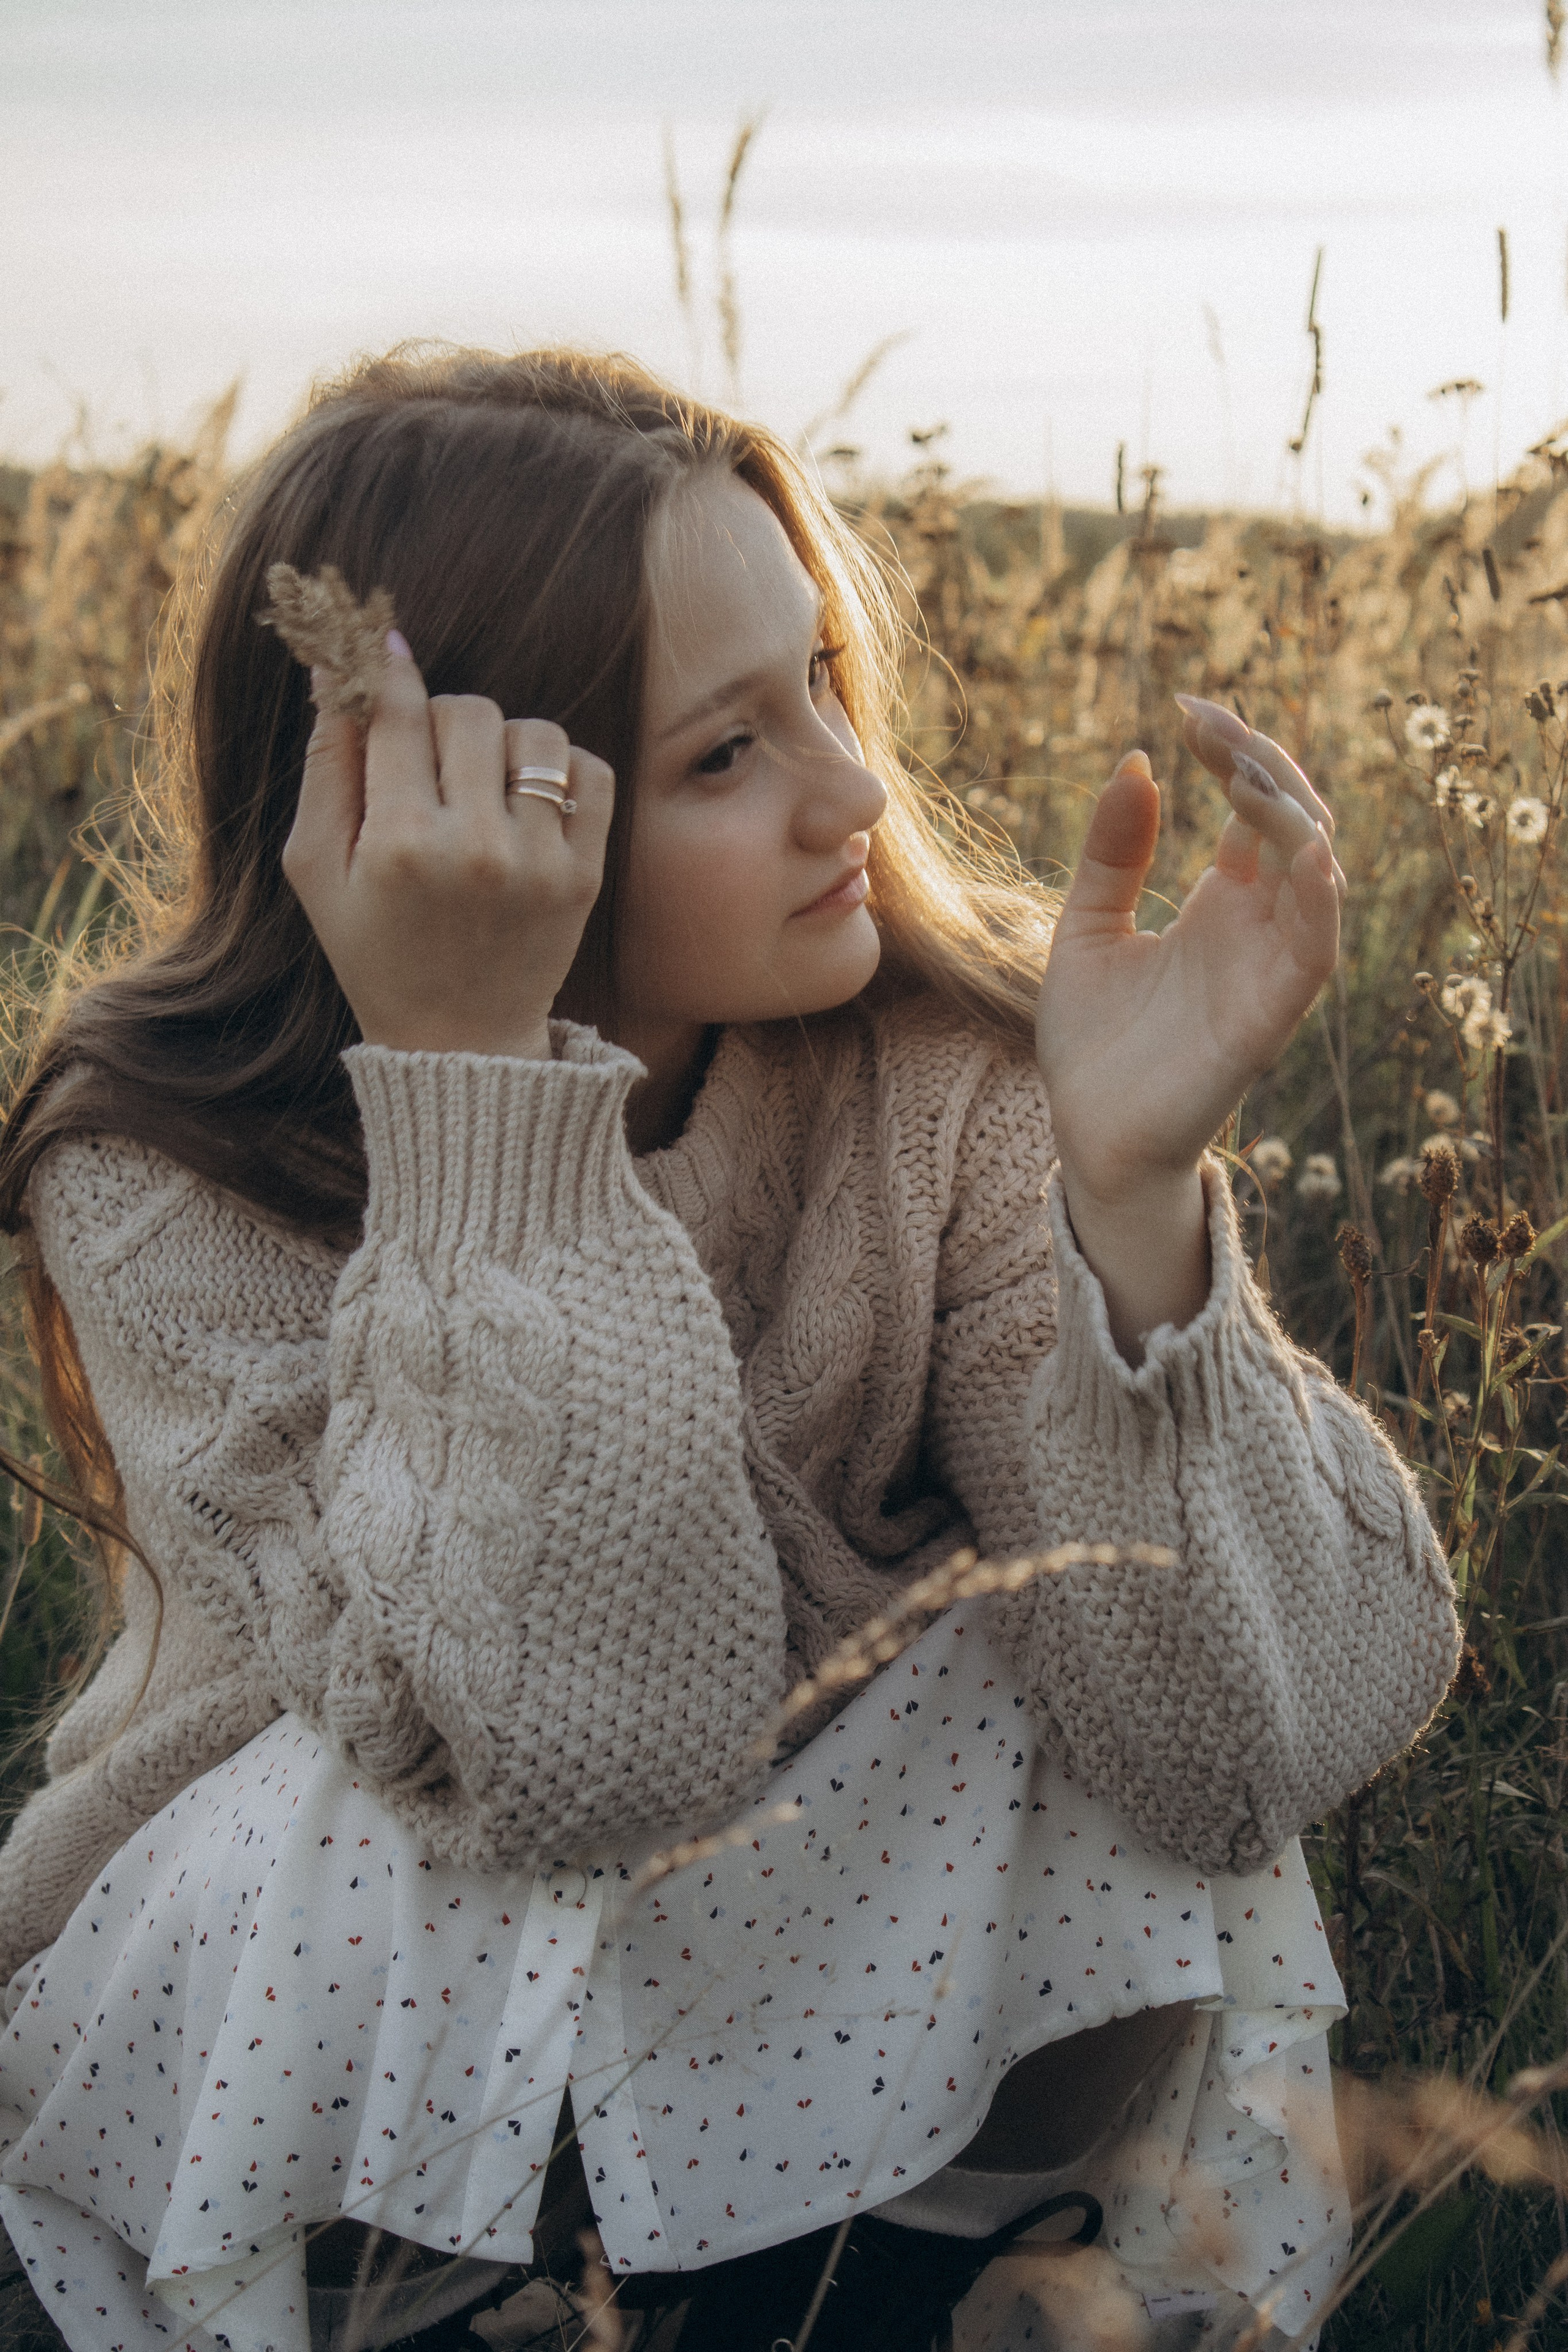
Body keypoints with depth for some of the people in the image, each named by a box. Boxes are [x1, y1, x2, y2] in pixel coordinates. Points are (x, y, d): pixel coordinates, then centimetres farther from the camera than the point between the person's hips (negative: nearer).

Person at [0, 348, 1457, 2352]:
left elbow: (1270, 1741, -24)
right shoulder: (162, 1179, -21)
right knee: (360, 1831, -32)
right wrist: (465, 1066, -37)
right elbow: (588, 1760, -33)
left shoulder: (955, 1078, -16)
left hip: (818, 2002, 2)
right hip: (303, 2030, -2)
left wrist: (1135, 1190, -37)